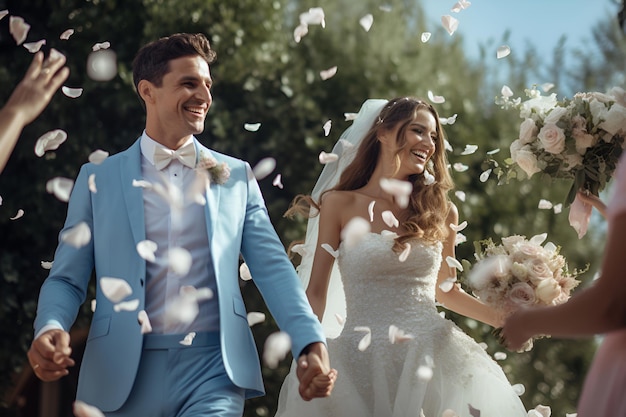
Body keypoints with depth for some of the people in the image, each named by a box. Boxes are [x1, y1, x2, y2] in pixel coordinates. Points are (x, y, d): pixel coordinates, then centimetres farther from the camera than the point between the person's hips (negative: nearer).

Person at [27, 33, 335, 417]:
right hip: (123, 374, 0)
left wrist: (312, 345, -11)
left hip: (214, 370, 0)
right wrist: (50, 330, -15)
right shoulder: (97, 179, 8)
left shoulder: (237, 176, 10)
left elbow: (273, 268, 4)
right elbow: (67, 279, 7)